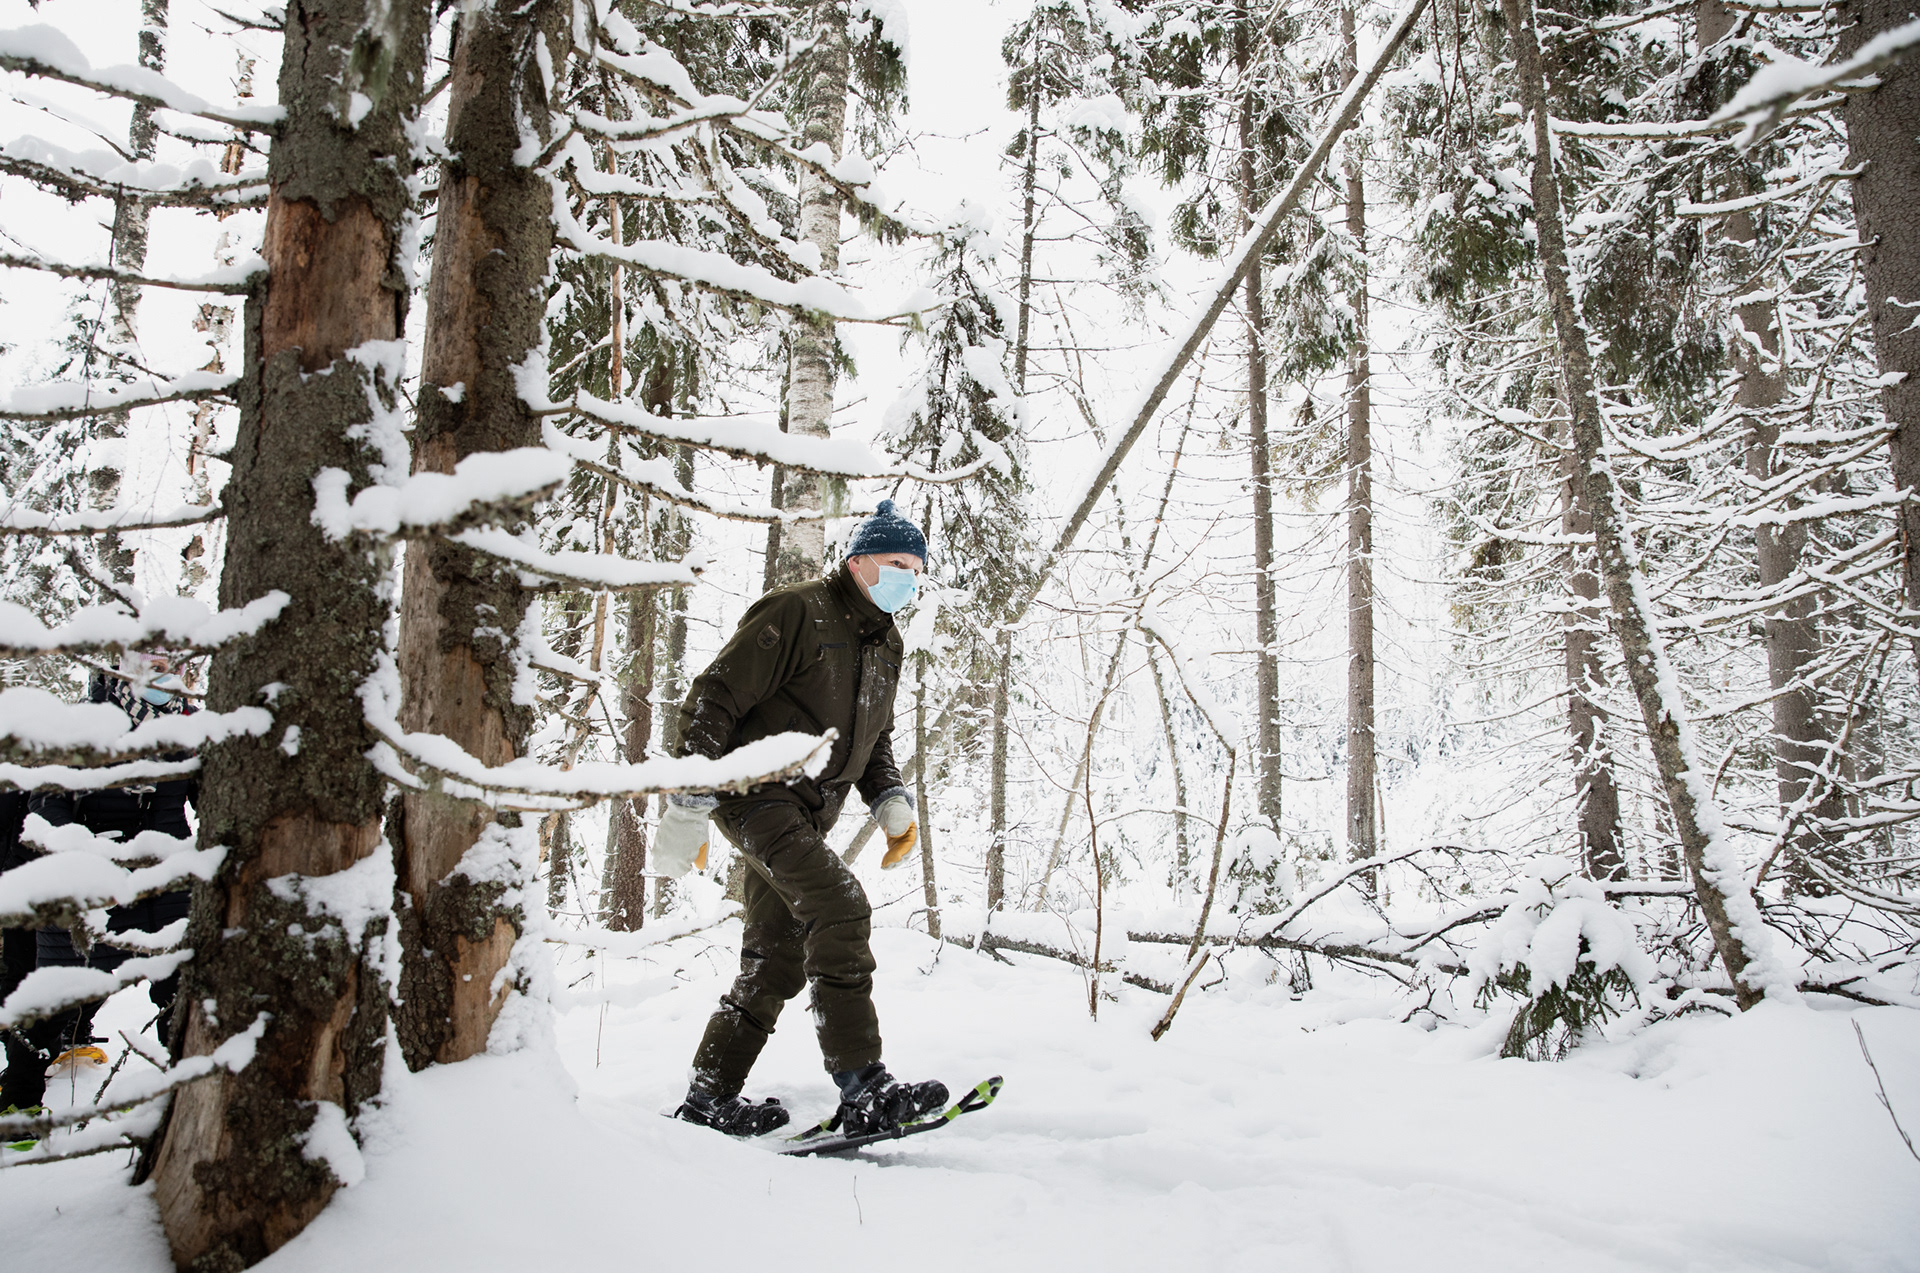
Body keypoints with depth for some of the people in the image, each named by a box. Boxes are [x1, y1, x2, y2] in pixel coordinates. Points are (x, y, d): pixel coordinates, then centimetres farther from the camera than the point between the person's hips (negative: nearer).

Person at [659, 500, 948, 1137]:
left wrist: (891, 801, 4)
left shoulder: (886, 644, 15)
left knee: (777, 964, 10)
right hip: (755, 792, -9)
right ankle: (864, 1089, -26)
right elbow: (712, 700, -15)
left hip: (806, 815, 9)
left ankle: (709, 1098, 22)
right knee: (841, 907, -25)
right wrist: (687, 807, -19)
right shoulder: (796, 612, -11)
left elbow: (875, 741, 24)